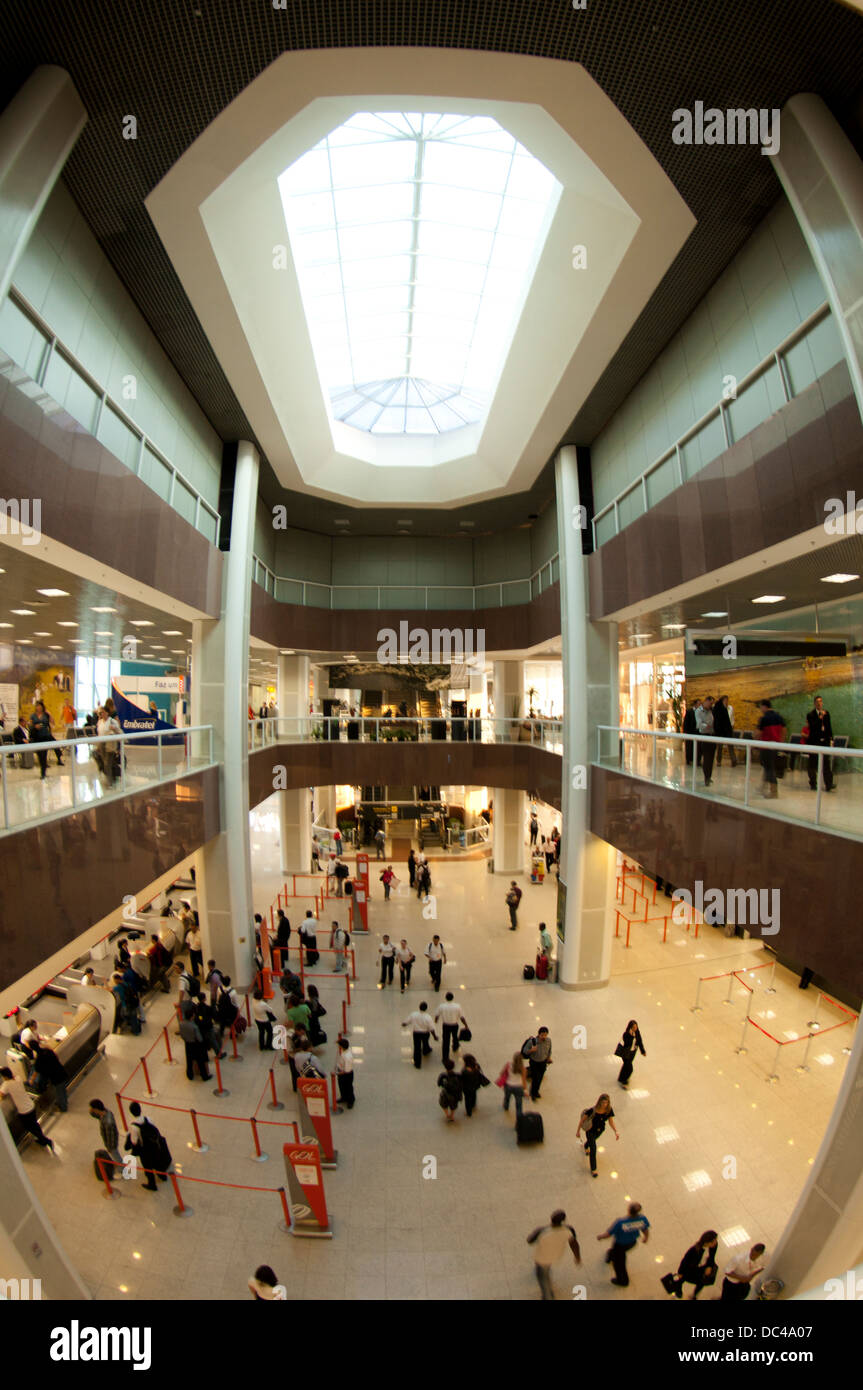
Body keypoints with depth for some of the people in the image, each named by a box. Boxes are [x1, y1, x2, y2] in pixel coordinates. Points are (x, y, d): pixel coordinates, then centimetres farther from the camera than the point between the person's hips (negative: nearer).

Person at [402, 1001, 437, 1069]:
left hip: (416, 1033, 0)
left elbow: (405, 1022, -8)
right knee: (425, 1043, 31)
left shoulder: (413, 1015, -22)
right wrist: (435, 1036, -4)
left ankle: (417, 1064, 25)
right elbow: (431, 1029, -20)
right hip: (425, 1033, 0)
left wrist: (404, 1025, 15)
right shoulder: (428, 1017, -28)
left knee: (417, 1047, 15)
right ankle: (425, 1051, 59)